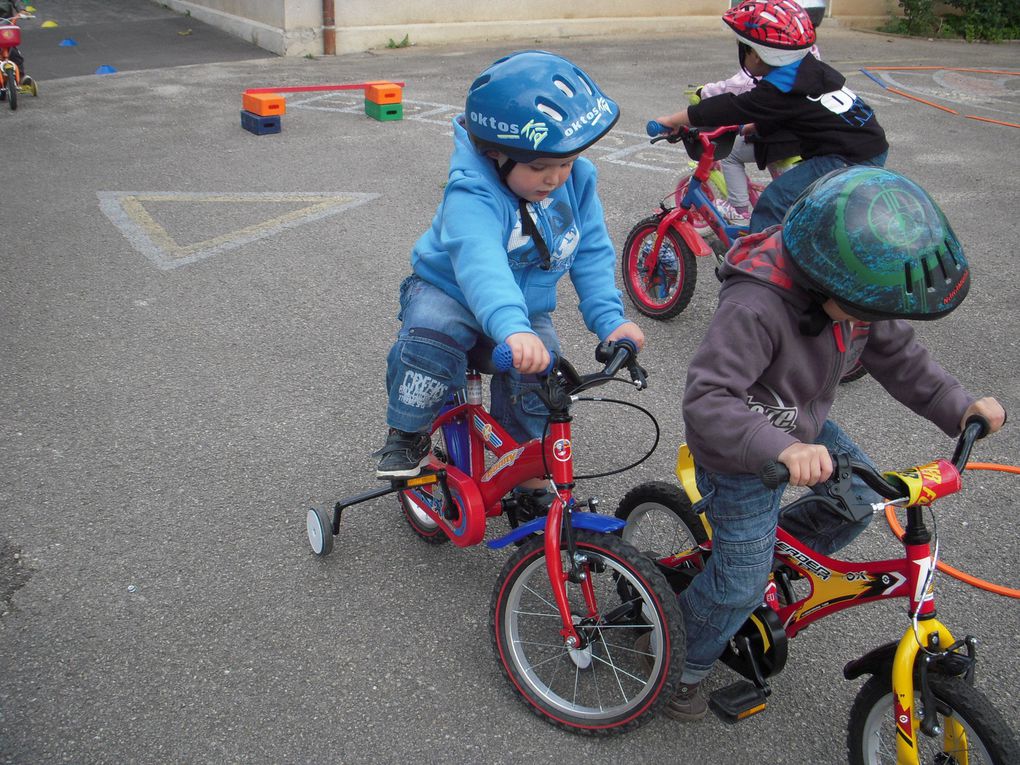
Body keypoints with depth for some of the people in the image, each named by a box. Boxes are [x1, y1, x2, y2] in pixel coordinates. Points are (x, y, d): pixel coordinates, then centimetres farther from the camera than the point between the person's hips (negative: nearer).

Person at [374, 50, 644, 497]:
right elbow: (479, 261, -51)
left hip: (528, 310, 5)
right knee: (429, 334, -36)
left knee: (537, 380, -19)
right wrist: (511, 329, -68)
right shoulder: (473, 195, -32)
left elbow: (592, 254, -6)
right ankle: (407, 434, -7)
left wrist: (609, 318, -20)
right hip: (449, 292, -4)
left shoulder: (576, 182, -12)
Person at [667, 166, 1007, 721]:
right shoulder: (755, 307, -39)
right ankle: (682, 665, 25)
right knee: (740, 585, 1)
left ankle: (778, 555, 34)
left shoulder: (858, 288, -13)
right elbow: (706, 402, -42)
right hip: (745, 452, -7)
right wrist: (782, 450, -55)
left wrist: (959, 406, -8)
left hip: (805, 427, 7)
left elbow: (895, 352, 2)